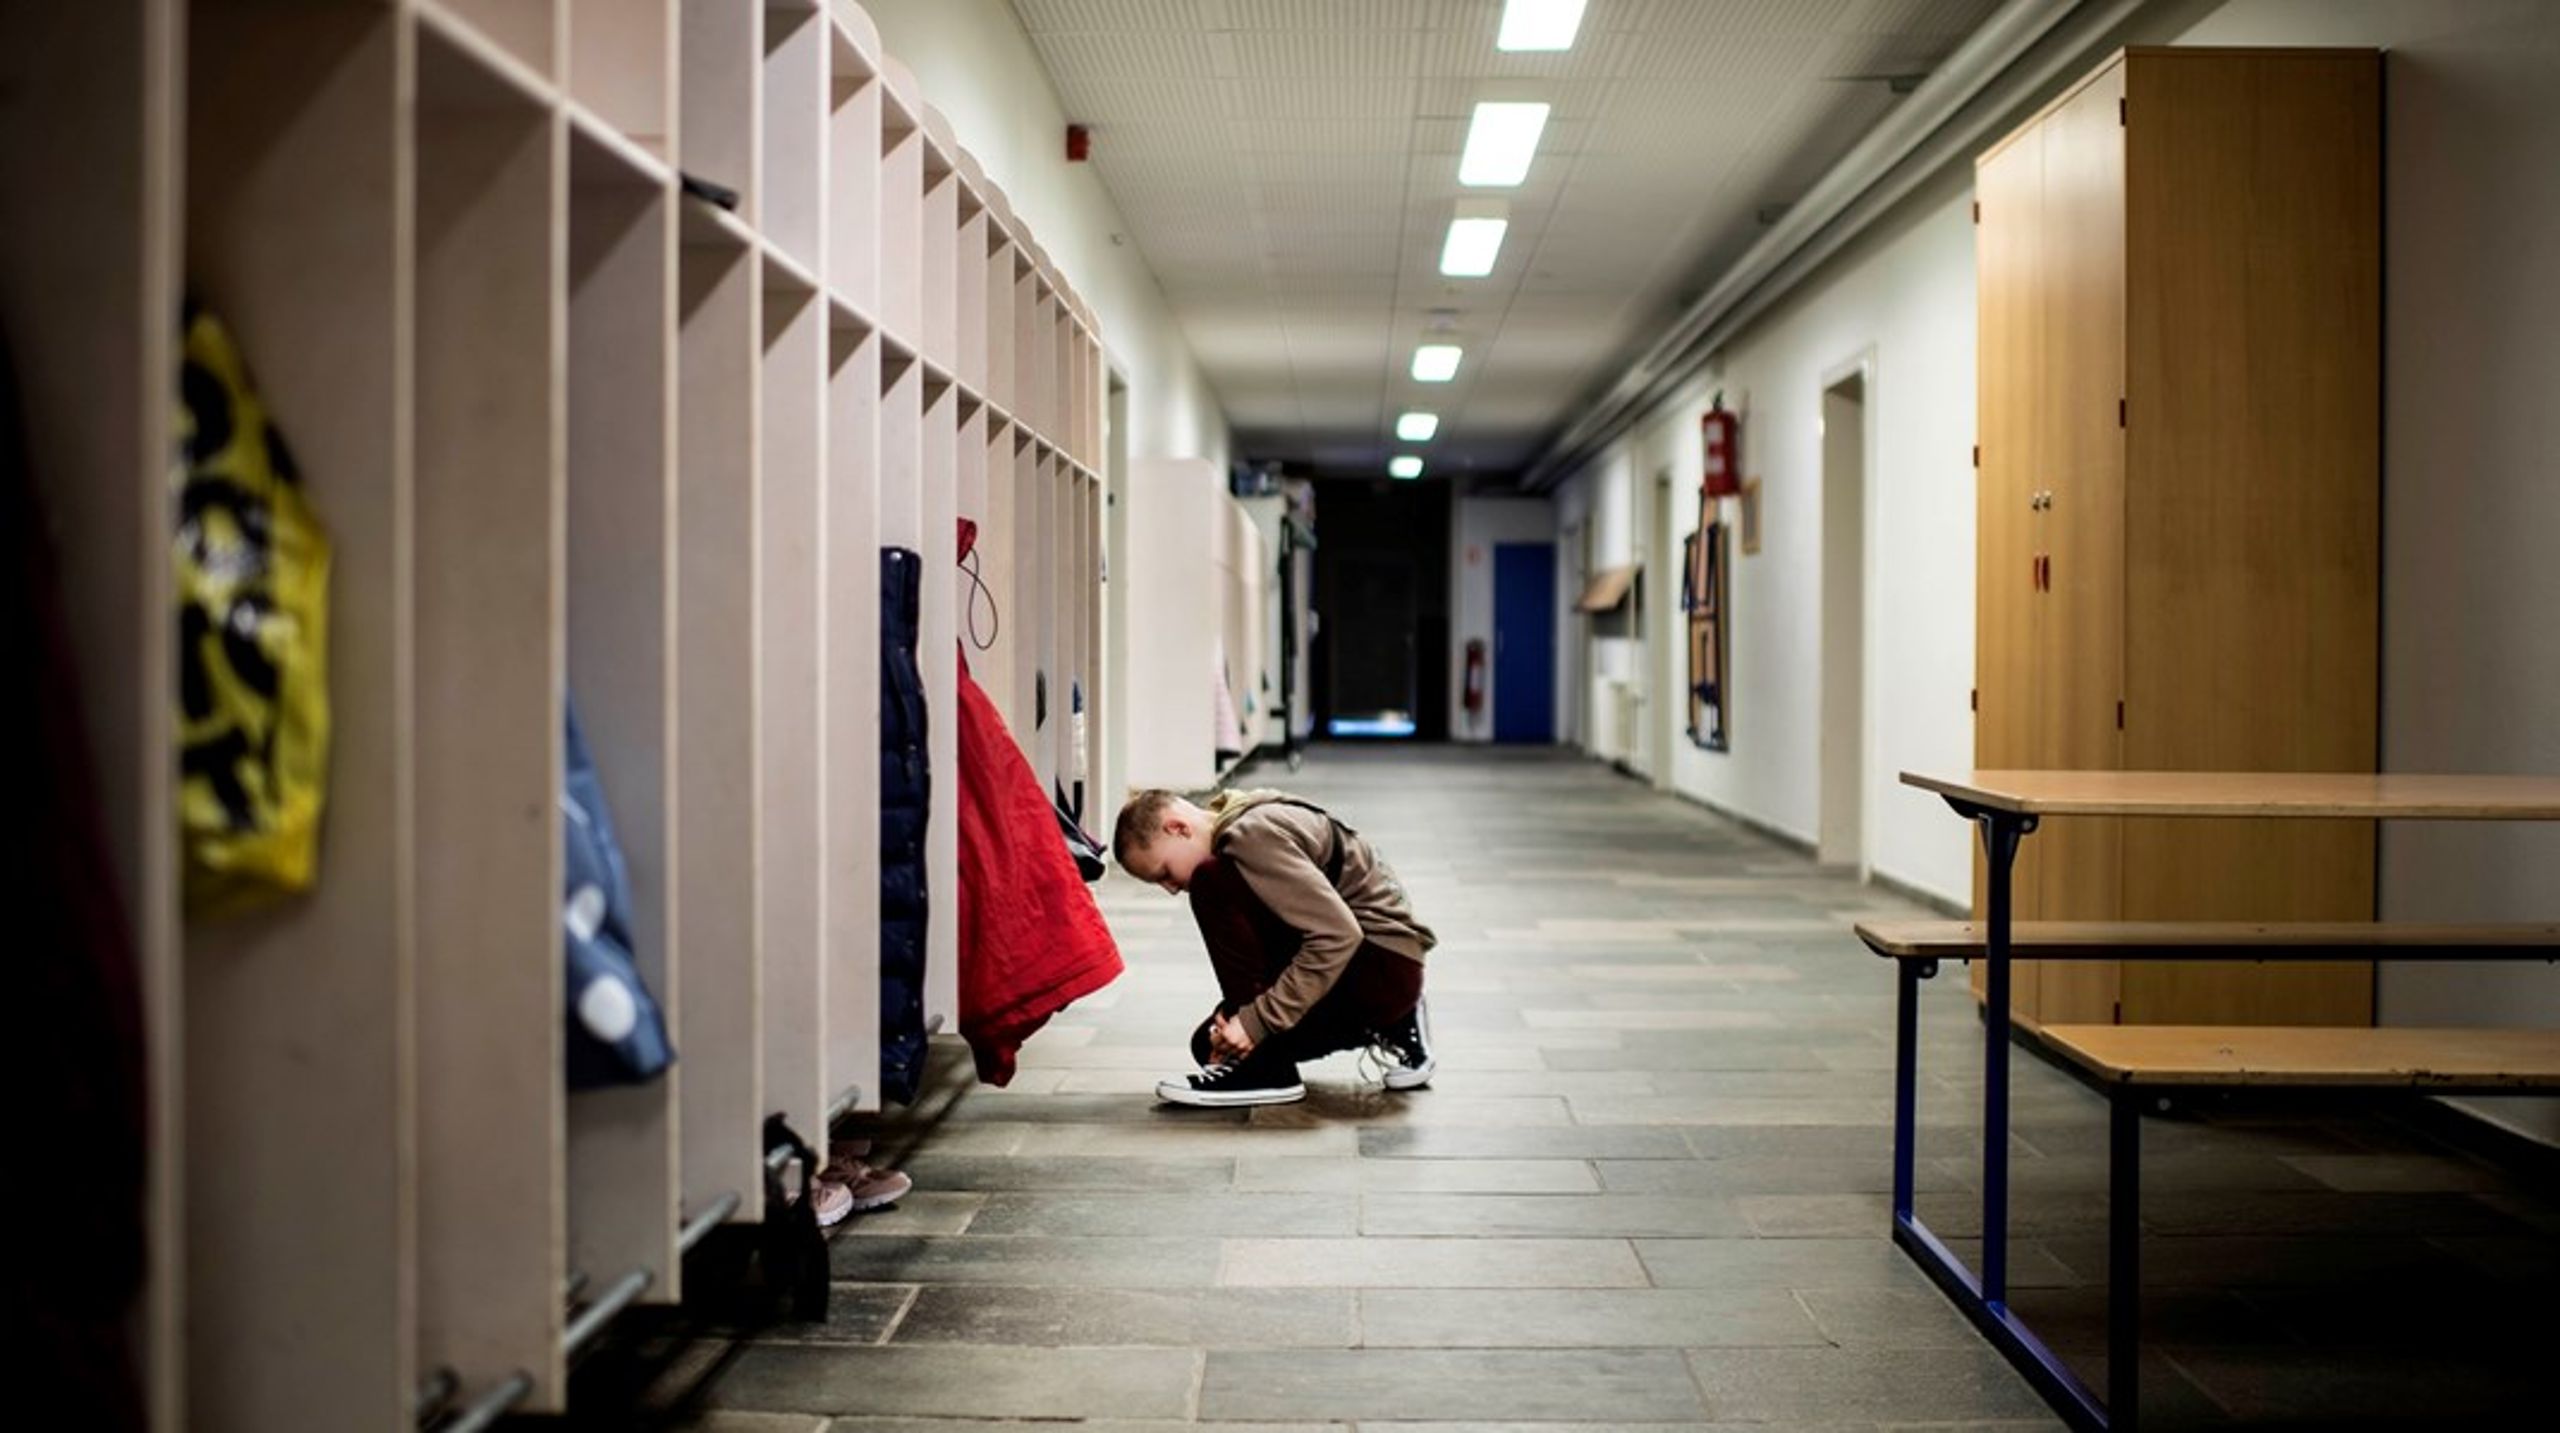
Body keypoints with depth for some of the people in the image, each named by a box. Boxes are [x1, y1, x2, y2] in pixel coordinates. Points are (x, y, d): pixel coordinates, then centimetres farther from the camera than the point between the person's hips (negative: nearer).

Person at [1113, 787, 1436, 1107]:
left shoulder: (1253, 834, -18)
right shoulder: (1235, 831, 12)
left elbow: (1338, 934, -27)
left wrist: (1257, 1021, -25)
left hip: (1385, 965, -10)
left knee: (1213, 885, -20)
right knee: (1211, 1044, 10)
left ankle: (1264, 1069, -16)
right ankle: (1389, 1029, 13)